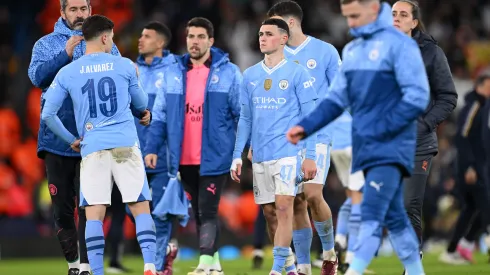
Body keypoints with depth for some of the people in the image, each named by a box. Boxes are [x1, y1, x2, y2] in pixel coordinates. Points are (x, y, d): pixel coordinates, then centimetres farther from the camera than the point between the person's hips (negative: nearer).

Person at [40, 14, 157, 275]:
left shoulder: (67, 73, 4)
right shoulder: (124, 65, 3)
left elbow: (47, 115, 3)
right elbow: (142, 105, 17)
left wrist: (71, 140, 16)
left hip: (93, 148, 1)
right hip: (126, 145, 0)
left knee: (94, 214, 2)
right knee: (141, 208, 3)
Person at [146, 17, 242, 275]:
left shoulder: (229, 72, -2)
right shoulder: (172, 74, 8)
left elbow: (242, 114, -2)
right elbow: (160, 115, 9)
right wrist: (152, 147, 0)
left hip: (214, 157, -5)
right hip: (184, 160, 5)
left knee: (207, 211, -10)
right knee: (198, 212, 11)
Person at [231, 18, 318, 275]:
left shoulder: (297, 73, -2)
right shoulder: (250, 75, 11)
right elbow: (245, 118, 15)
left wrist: (310, 156, -9)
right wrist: (237, 155, 10)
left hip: (288, 150, -5)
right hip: (260, 155, 5)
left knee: (283, 207, -15)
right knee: (269, 212, 7)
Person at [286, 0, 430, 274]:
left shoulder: (398, 44, -9)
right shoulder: (352, 50, 14)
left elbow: (418, 97, -14)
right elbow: (337, 99, 16)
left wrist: (381, 129, -17)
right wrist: (306, 127, 3)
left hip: (391, 148, -7)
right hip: (366, 149, 7)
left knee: (371, 214, -16)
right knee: (394, 218, 10)